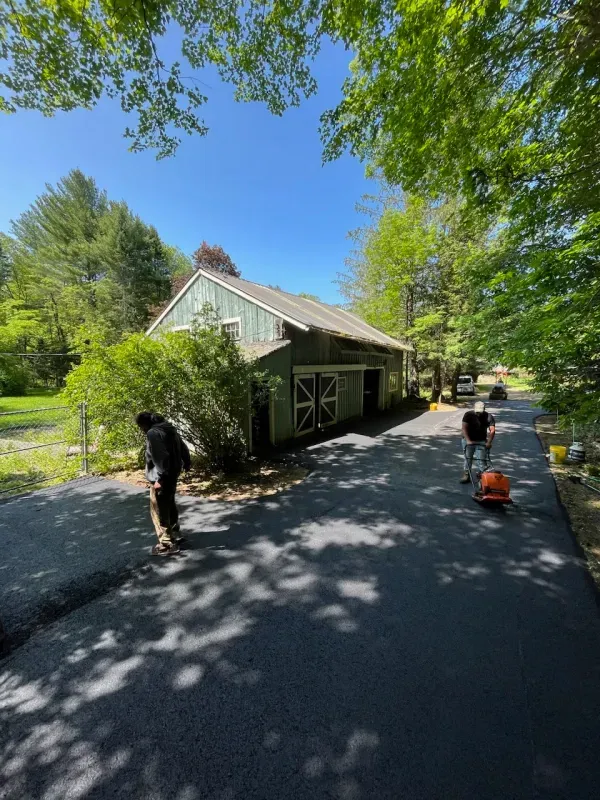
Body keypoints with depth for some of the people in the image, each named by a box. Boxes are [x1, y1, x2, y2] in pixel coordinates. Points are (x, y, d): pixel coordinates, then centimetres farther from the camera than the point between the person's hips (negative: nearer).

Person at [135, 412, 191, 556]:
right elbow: (183, 448, 17)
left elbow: (160, 457, -25)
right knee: (170, 505, 22)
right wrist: (186, 463, 29)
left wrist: (160, 478, -22)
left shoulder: (153, 433, -17)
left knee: (159, 511, 3)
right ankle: (175, 535, 34)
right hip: (173, 474, 9)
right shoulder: (170, 429, 10)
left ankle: (167, 544, 11)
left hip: (162, 478, -9)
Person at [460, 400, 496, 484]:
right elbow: (464, 428, -22)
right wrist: (468, 440, -33)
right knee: (468, 459, 6)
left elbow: (492, 430, -23)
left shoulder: (488, 417, -13)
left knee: (482, 460, -3)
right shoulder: (468, 415, -14)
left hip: (481, 441, 0)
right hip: (468, 440, 0)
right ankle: (466, 475, 16)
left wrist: (489, 442, -37)